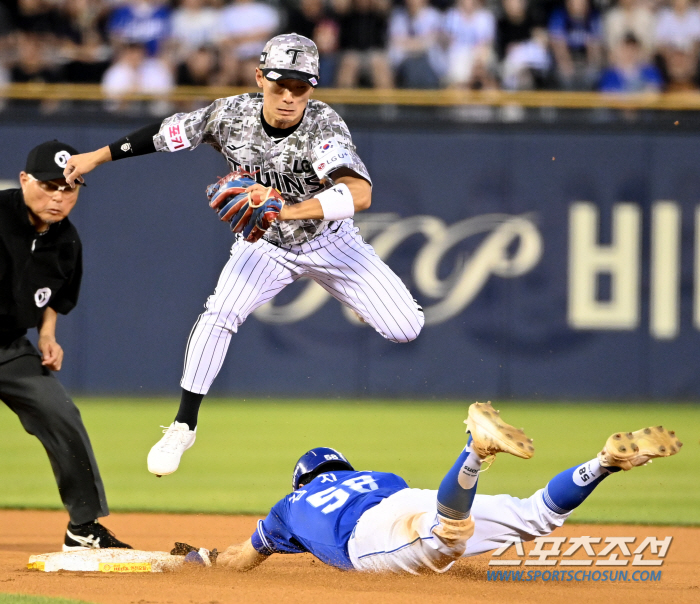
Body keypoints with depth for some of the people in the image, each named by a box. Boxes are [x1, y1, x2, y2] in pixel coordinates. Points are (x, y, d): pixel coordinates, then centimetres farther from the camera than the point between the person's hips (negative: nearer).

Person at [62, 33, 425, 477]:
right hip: (265, 245, 1)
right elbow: (166, 133, -6)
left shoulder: (324, 125, -33)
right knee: (219, 314, -22)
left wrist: (288, 210, -62)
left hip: (328, 240, -1)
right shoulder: (231, 116, -23)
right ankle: (184, 425, -8)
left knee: (408, 328, -8)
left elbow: (360, 193, -49)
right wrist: (97, 157, -3)